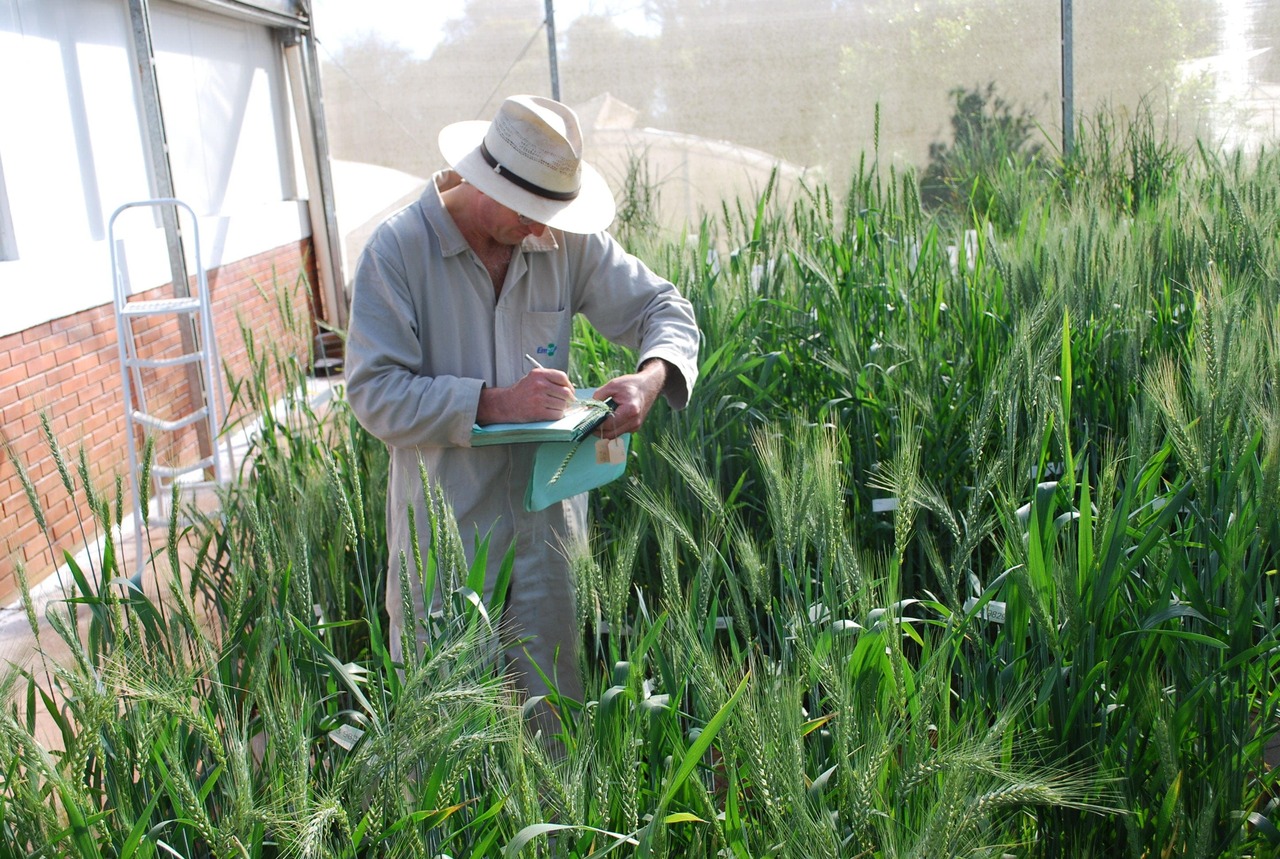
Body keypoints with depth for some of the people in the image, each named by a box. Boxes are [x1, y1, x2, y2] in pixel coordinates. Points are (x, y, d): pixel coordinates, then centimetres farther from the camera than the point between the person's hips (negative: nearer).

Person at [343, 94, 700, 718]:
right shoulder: (397, 249, -8)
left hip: (548, 518, 3)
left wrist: (652, 376, -15)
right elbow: (375, 394, -14)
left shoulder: (567, 241, 1)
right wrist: (492, 403, -23)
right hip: (446, 524, -2)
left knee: (559, 711, 12)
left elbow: (664, 309, 7)